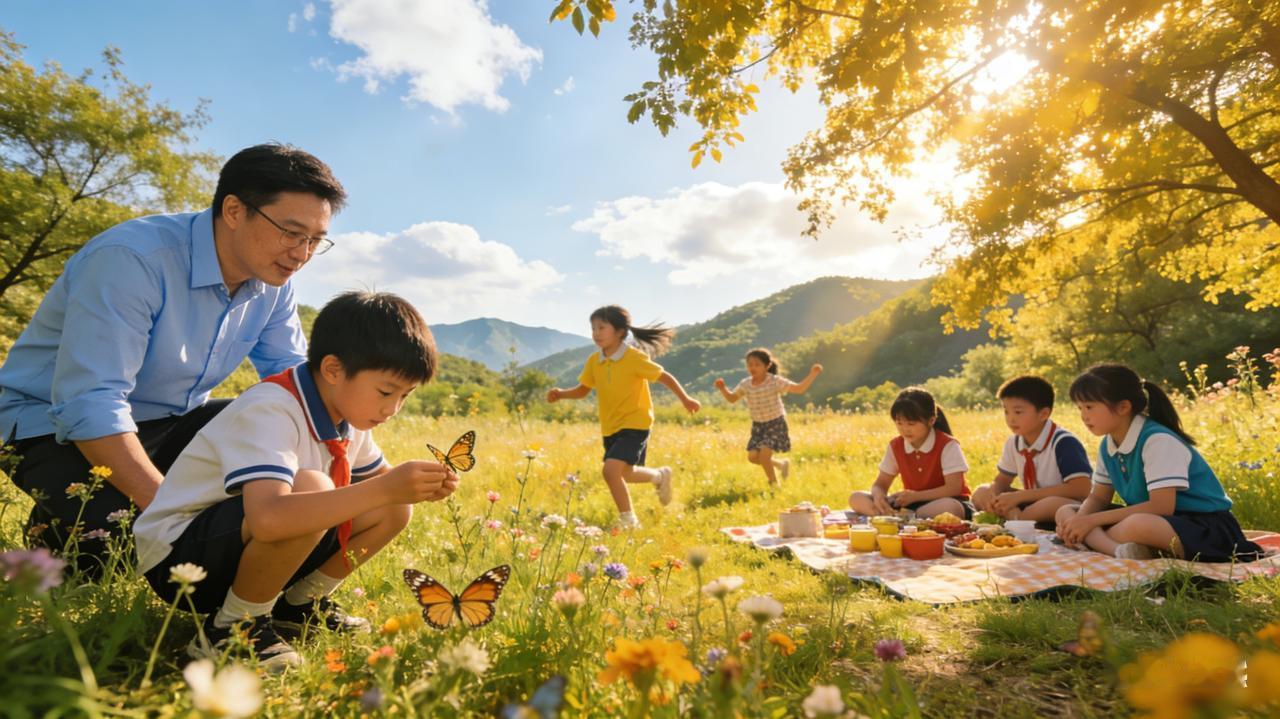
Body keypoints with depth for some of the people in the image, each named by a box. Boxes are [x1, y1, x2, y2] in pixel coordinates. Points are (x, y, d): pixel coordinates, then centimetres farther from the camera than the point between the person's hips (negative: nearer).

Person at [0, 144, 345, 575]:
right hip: (56, 424, -6)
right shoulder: (133, 259, -28)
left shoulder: (272, 283, -7)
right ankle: (52, 531, 4)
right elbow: (87, 404, -33)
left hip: (169, 423, 6)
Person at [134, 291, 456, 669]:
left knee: (392, 510, -7)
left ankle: (297, 606, 9)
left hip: (249, 546, 8)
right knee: (311, 489, -36)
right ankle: (231, 626, -14)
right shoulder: (270, 412, -28)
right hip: (176, 555, -8)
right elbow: (269, 518, -44)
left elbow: (378, 476, 13)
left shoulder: (345, 411, -1)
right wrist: (385, 488, -44)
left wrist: (420, 484, -10)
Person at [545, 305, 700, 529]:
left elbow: (664, 376, -8)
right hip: (610, 427, 7)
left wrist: (685, 399, -3)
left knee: (611, 469, -23)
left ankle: (628, 519, 2)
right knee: (624, 473, 19)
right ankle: (660, 476, 50)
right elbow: (583, 389, 7)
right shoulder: (594, 361, -1)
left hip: (635, 424, -7)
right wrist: (560, 393, -12)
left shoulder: (634, 358, -17)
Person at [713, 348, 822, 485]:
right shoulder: (745, 384, -5)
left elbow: (799, 389, -17)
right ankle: (782, 464, 25)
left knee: (764, 455, -16)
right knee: (753, 457, 0)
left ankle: (774, 484, 10)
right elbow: (732, 398, 8)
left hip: (776, 423, -5)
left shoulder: (775, 381, -17)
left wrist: (812, 374, -28)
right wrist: (722, 389, -11)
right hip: (758, 425, 6)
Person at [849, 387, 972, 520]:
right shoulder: (895, 446, -1)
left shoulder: (947, 445, -14)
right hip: (911, 504, 4)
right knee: (856, 498, -14)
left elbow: (954, 488, -20)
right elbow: (880, 484, 1)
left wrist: (915, 496, -26)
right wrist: (878, 495, -24)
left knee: (950, 507, -43)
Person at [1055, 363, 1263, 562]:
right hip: (1158, 520, 9)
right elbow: (1098, 498, 9)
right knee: (1066, 512, -10)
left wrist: (1092, 521, -24)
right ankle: (1119, 550, -31)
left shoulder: (1158, 440, -22)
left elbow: (1161, 507, -27)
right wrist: (1080, 521, -15)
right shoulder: (1107, 446, 3)